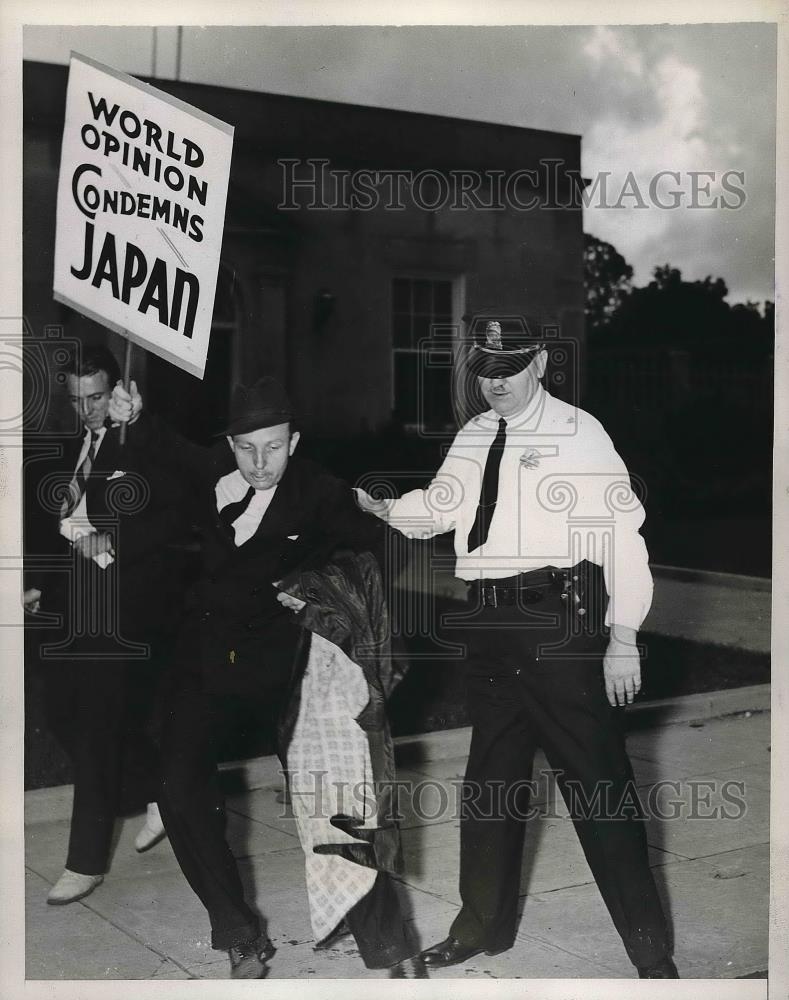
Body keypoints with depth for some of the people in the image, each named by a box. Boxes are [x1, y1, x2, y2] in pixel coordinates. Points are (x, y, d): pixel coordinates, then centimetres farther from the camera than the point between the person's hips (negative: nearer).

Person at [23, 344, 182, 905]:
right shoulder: (70, 452, 16)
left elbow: (171, 519, -15)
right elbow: (46, 521, 19)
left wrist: (111, 543, -22)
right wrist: (37, 582, 8)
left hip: (123, 611, -7)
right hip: (68, 607, 7)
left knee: (99, 728, -5)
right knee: (66, 716, 8)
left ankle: (88, 860, 5)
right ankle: (158, 792, 29)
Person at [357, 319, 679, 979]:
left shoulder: (578, 434, -4)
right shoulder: (472, 437, 15)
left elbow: (623, 534, -8)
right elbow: (438, 508, 19)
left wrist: (623, 639, -14)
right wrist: (384, 507, -2)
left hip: (561, 623, -6)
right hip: (490, 626, 6)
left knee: (597, 781, -3)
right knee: (490, 776, 17)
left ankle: (651, 952, 10)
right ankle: (484, 926, 35)